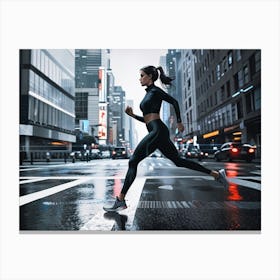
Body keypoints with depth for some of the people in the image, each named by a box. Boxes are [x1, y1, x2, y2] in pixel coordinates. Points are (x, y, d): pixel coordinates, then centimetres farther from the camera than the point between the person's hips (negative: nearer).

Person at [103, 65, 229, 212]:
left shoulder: (155, 91, -1)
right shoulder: (148, 94, 24)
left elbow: (174, 102, -4)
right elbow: (146, 119, 27)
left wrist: (179, 121, -6)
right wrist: (132, 115, 14)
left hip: (158, 131, -10)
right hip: (155, 132, 10)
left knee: (133, 161, -11)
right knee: (178, 160, 12)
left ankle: (120, 200, -7)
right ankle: (216, 174, 19)